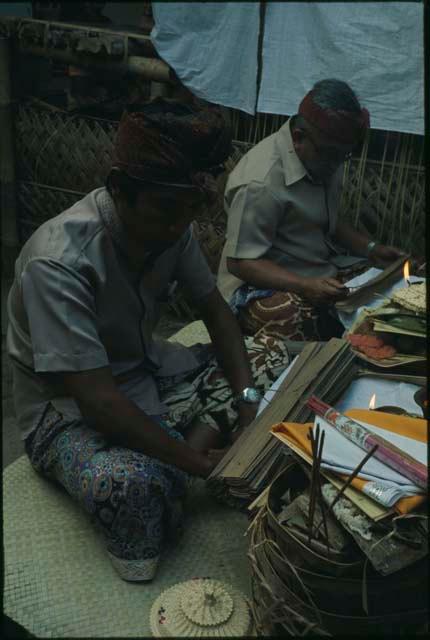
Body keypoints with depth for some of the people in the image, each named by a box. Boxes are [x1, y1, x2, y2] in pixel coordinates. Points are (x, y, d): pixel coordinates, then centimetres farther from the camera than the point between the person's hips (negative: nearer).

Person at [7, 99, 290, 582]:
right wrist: (201, 464, -28)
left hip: (148, 370, 8)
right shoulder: (58, 263, -31)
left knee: (273, 358, 3)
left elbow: (215, 311, 1)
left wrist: (248, 401, -13)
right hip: (71, 408, -7)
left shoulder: (172, 226, -10)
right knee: (130, 485, -39)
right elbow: (97, 399, -32)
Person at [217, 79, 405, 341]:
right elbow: (240, 262, -20)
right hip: (268, 285, -7)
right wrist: (304, 286, -32)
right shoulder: (260, 183, -24)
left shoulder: (324, 156, 4)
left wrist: (371, 249, 2)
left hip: (325, 272, 8)